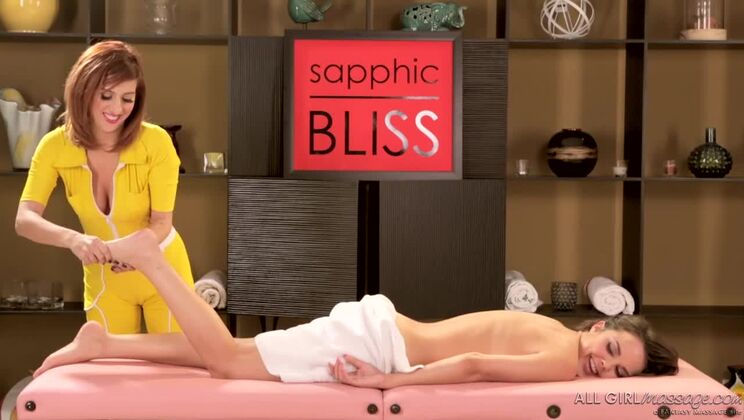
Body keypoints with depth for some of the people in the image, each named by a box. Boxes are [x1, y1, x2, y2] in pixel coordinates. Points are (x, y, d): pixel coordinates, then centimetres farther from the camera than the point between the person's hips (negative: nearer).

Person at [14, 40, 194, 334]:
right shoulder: (55, 146, -17)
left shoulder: (156, 141, -24)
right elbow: (24, 219, -24)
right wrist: (73, 239, -44)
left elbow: (162, 223, -19)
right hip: (103, 279, 2)